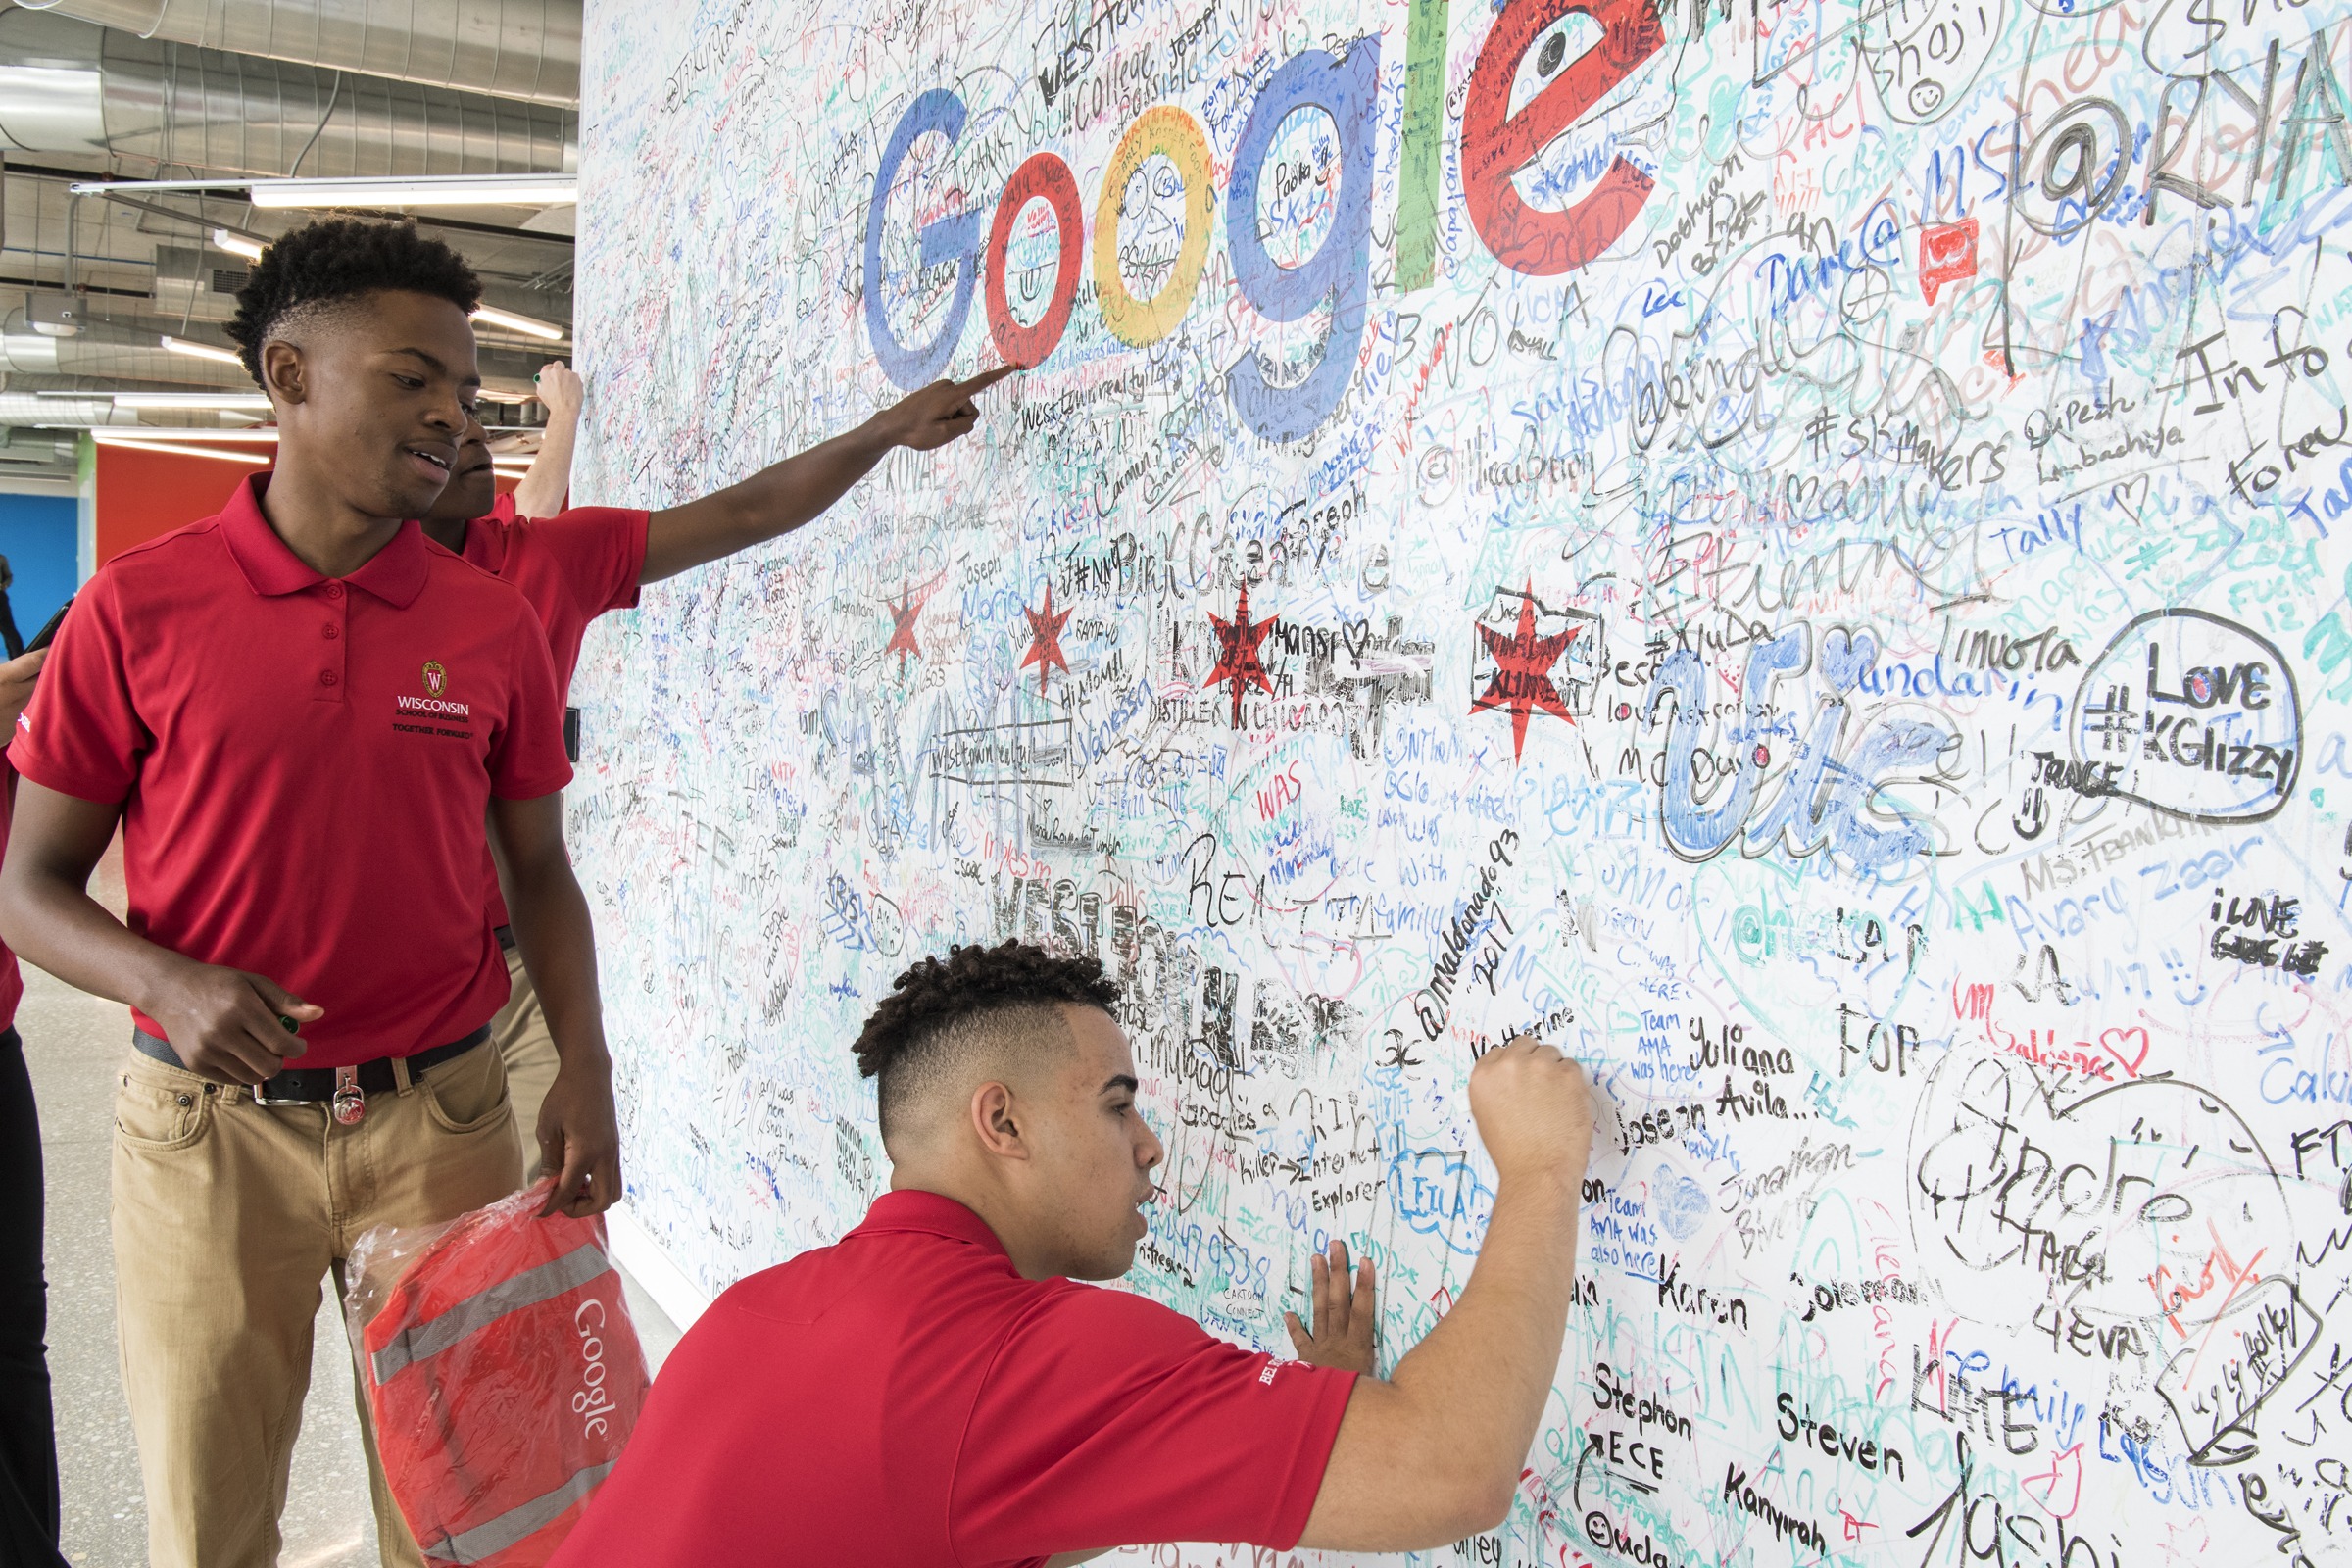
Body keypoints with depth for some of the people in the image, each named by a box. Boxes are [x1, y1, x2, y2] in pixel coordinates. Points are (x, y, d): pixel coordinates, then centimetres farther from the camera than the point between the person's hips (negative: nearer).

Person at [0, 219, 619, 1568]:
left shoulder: (494, 624, 2)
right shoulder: (139, 608, -4)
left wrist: (585, 1069, -4)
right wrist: (168, 985, -19)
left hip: (441, 1115, 2)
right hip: (209, 1128, -1)